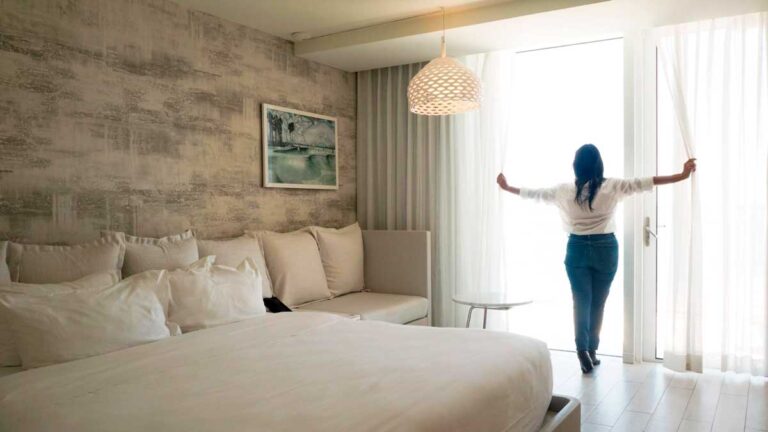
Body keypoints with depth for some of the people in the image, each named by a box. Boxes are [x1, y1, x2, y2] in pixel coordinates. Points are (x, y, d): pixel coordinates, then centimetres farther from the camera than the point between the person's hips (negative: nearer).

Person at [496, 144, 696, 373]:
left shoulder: (565, 190, -2)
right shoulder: (612, 187, -6)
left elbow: (534, 193, 7)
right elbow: (645, 183, -4)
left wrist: (506, 187, 21)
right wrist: (683, 175, 2)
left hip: (577, 249, 0)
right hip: (605, 249, 0)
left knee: (581, 301, 4)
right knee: (598, 302, 10)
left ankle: (583, 349, -10)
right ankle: (592, 350, 19)